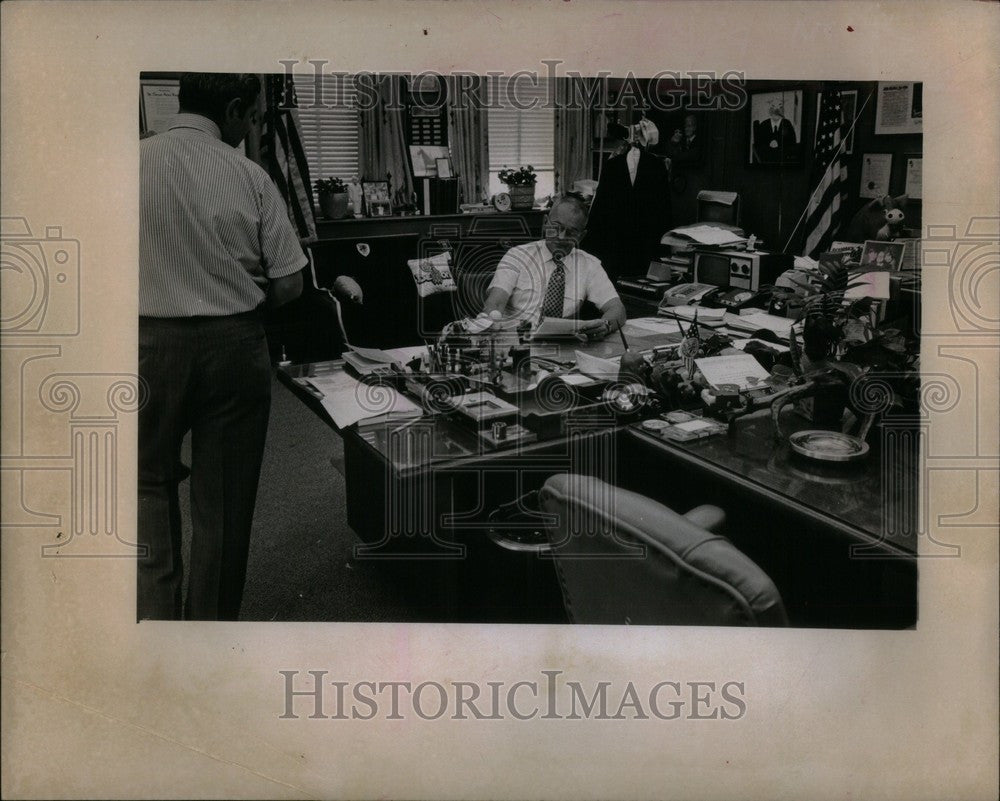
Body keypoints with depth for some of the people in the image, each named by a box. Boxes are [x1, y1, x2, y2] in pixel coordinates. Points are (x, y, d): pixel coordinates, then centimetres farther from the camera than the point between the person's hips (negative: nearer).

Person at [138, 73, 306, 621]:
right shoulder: (249, 177, -6)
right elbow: (289, 286, -4)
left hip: (151, 343, 1)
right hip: (235, 344, 0)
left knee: (151, 481, 19)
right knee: (224, 497, 11)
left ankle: (156, 611, 13)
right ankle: (213, 616, 22)